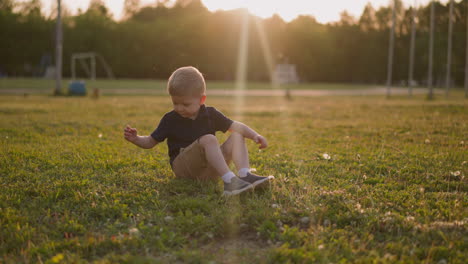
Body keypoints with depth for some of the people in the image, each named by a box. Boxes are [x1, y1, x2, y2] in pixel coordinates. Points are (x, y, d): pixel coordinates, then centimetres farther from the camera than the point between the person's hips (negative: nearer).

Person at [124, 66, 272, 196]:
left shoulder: (210, 115, 7)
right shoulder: (170, 120, 2)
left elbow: (235, 126, 8)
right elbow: (151, 141, 7)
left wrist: (255, 135, -8)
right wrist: (136, 139, -13)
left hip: (209, 170, 4)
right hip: (183, 168, -4)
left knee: (237, 136, -11)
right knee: (208, 139, -30)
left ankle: (245, 175, -32)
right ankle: (229, 180, -44)